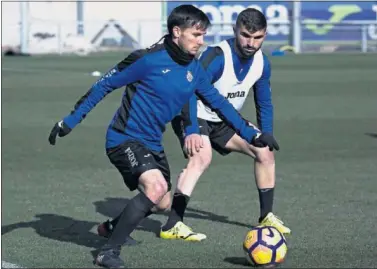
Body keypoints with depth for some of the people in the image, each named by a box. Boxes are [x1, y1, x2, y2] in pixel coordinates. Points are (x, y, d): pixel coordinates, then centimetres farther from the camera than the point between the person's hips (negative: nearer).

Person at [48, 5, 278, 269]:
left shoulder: (194, 68, 1)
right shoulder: (149, 59, -20)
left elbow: (218, 102, 13)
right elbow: (105, 85, -12)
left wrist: (252, 134, 13)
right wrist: (70, 121, -12)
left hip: (152, 144, 8)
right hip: (125, 138, -8)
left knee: (162, 204, 18)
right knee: (156, 186, -29)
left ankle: (112, 227, 44)